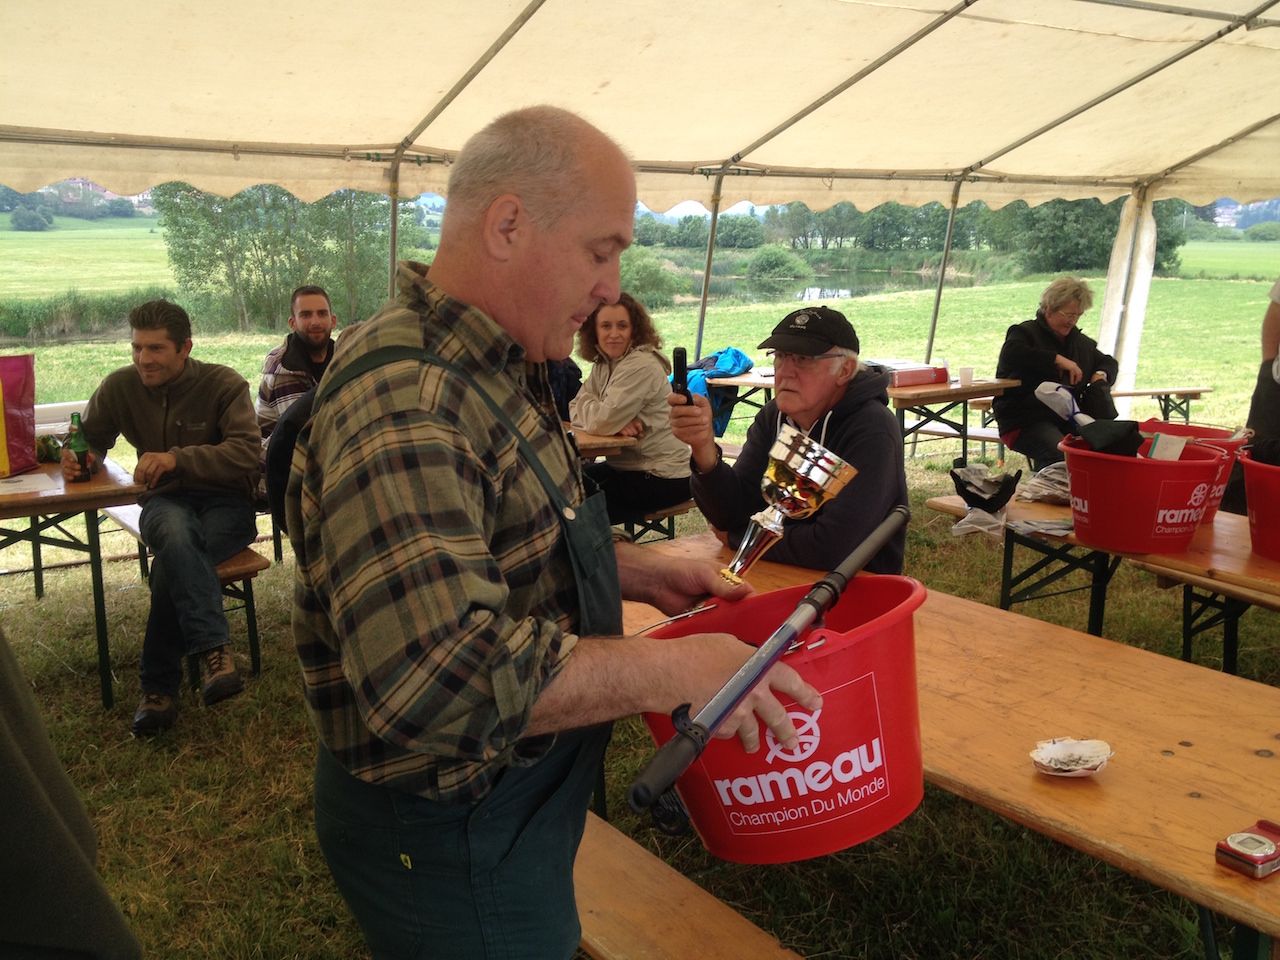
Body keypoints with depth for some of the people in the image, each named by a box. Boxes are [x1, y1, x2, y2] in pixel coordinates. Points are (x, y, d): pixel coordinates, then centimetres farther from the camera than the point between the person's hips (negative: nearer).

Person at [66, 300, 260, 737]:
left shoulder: (224, 384, -7)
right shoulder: (120, 386, 4)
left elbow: (247, 452, -19)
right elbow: (91, 438, 20)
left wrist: (177, 458, -29)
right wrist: (81, 457, -6)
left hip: (226, 503, -1)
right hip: (166, 502, 2)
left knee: (176, 560, -33)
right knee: (176, 532, -37)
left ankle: (159, 686, -25)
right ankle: (214, 650, -45)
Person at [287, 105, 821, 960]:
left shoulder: (495, 368, 5)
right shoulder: (402, 400, -30)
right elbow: (439, 678, -38)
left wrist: (638, 571, 5)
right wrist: (674, 672, -29)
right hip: (452, 839, -9)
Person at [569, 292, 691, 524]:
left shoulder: (641, 365, -20)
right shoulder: (603, 364, 7)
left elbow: (602, 423, -26)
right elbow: (575, 410, 0)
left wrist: (586, 401, -3)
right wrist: (617, 423, -19)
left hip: (661, 478, -8)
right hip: (626, 466, 9)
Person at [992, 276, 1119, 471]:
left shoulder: (1081, 342, 24)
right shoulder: (1025, 332, 0)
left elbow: (1108, 362, 39)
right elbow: (1011, 354, -24)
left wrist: (1101, 374, 13)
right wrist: (1057, 359, -21)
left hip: (1067, 419, 7)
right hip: (1024, 422, -7)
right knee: (1061, 455, -36)